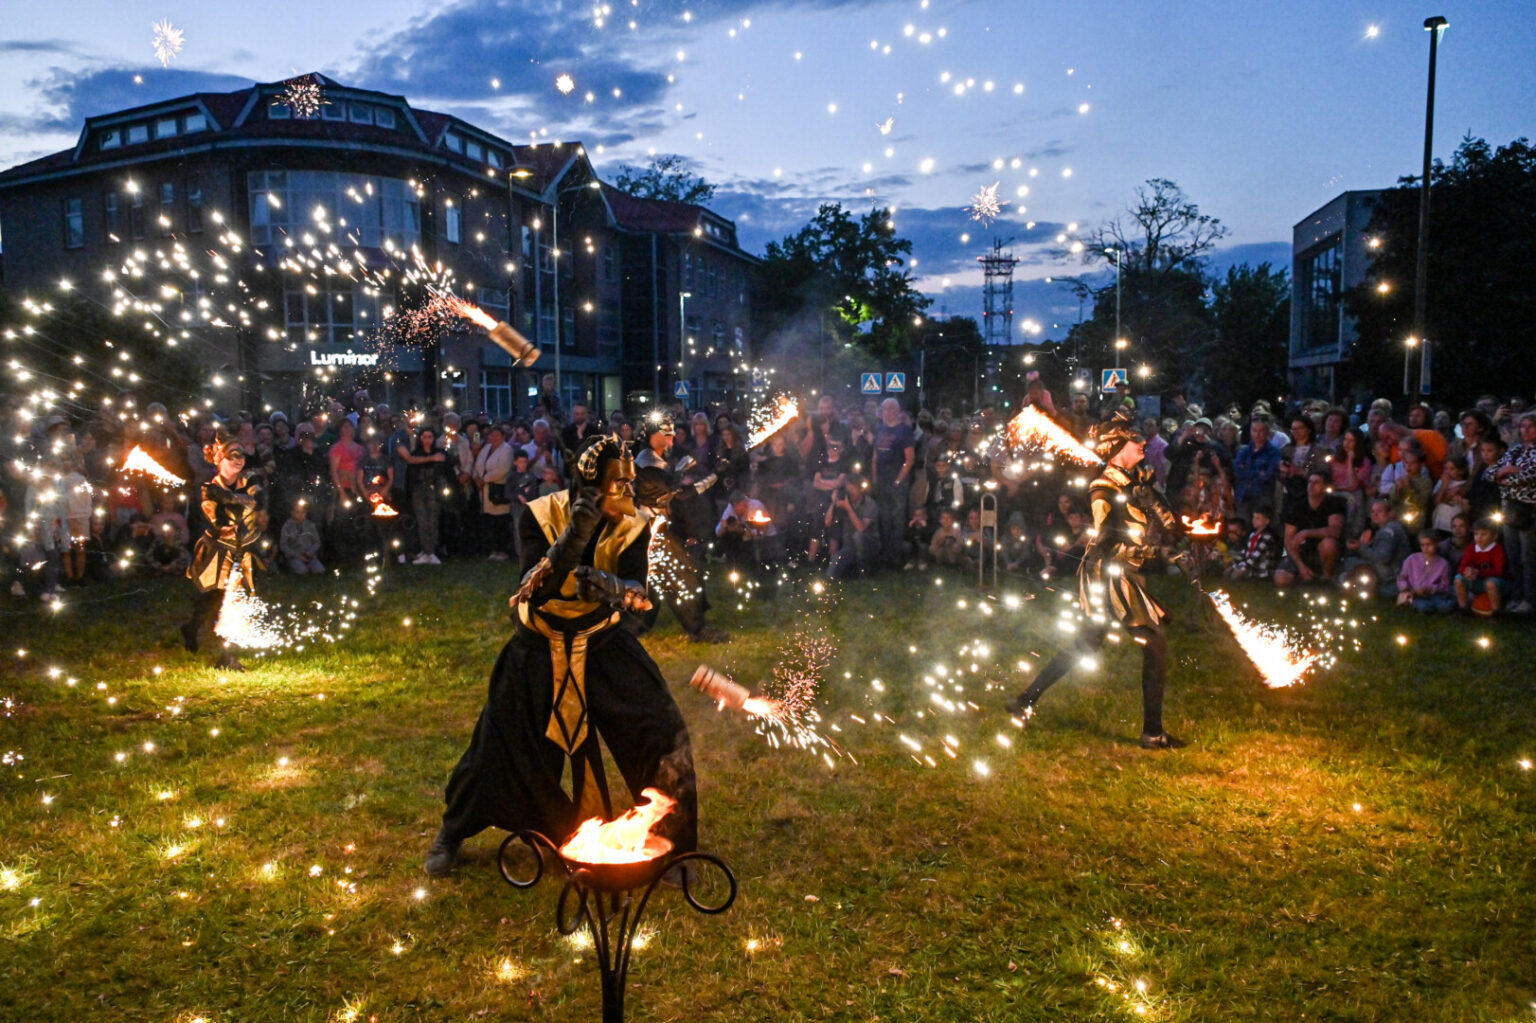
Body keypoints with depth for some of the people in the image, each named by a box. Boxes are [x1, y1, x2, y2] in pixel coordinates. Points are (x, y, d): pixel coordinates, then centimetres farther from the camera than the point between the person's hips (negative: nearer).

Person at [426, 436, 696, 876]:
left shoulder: (632, 526, -15)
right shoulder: (542, 516, -21)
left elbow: (636, 590, -28)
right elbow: (535, 592, -32)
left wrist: (610, 588, -51)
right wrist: (575, 533, -43)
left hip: (603, 644, 2)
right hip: (539, 647, -1)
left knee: (663, 734, -8)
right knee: (500, 742, 5)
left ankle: (672, 843, 13)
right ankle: (451, 834, 33)